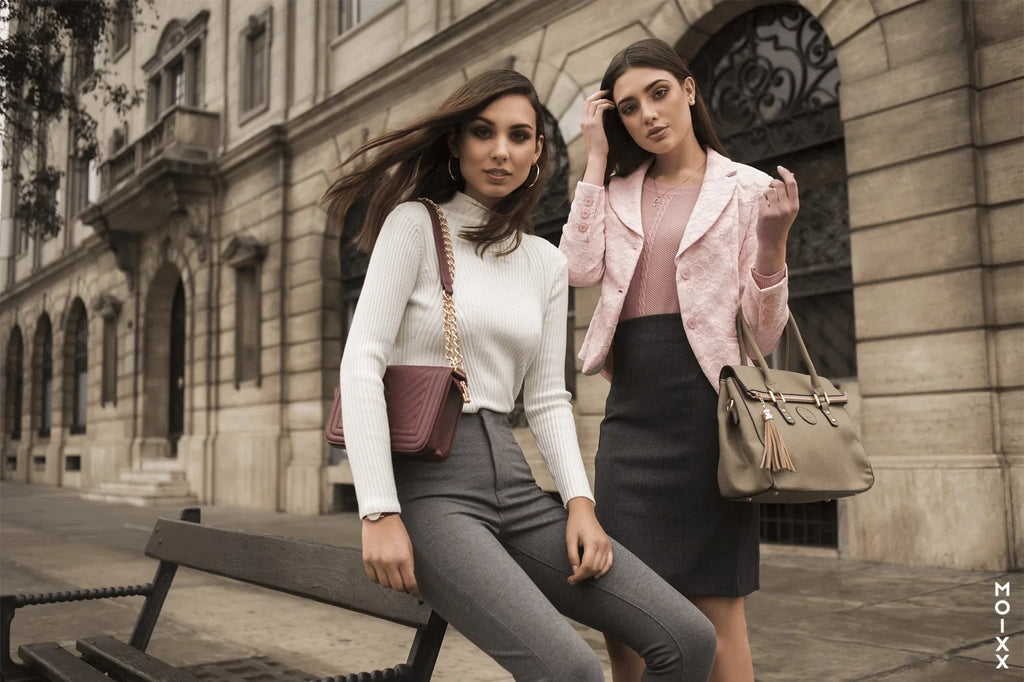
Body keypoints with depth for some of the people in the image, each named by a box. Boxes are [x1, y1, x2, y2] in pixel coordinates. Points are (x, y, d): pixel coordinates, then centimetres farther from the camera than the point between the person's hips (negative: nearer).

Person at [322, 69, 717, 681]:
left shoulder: (547, 263, 15)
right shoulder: (416, 223, 0)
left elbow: (548, 399, 13)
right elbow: (362, 360, -9)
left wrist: (581, 501, -3)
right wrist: (379, 513, -17)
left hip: (513, 478, 6)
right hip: (427, 479, -5)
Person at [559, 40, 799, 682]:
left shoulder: (747, 188, 4)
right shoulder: (617, 190, 15)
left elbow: (765, 332, 1)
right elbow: (582, 268, -5)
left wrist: (772, 242, -17)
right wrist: (597, 158, 1)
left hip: (707, 399, -3)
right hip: (631, 406, 4)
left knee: (716, 606, 1)